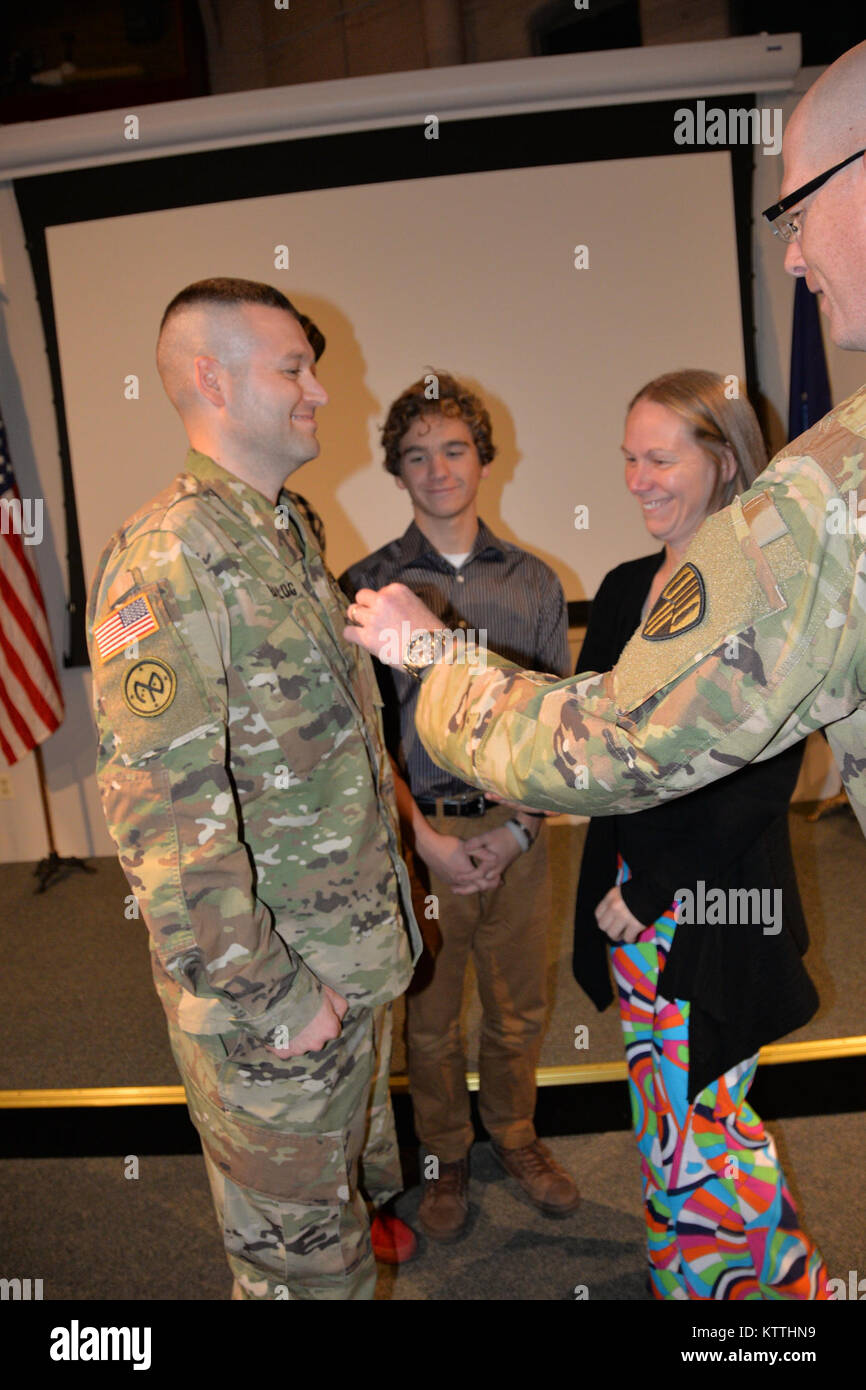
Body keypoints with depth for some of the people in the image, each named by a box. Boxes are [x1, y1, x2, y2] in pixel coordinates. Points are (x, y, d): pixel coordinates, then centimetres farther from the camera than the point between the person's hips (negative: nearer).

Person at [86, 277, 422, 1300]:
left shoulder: (287, 535, 9)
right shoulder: (168, 559, -22)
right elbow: (162, 817, -27)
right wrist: (274, 998, -21)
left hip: (353, 963, 9)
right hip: (271, 996, -8)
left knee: (358, 1194, 29)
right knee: (297, 1253, 14)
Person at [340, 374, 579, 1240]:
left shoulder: (534, 583, 4)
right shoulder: (368, 586, -3)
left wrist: (519, 828, -7)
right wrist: (424, 837, -11)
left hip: (517, 831, 2)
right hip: (419, 833, -2)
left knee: (519, 1008, 15)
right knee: (429, 1013, 13)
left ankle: (514, 1136, 41)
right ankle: (444, 1157, 37)